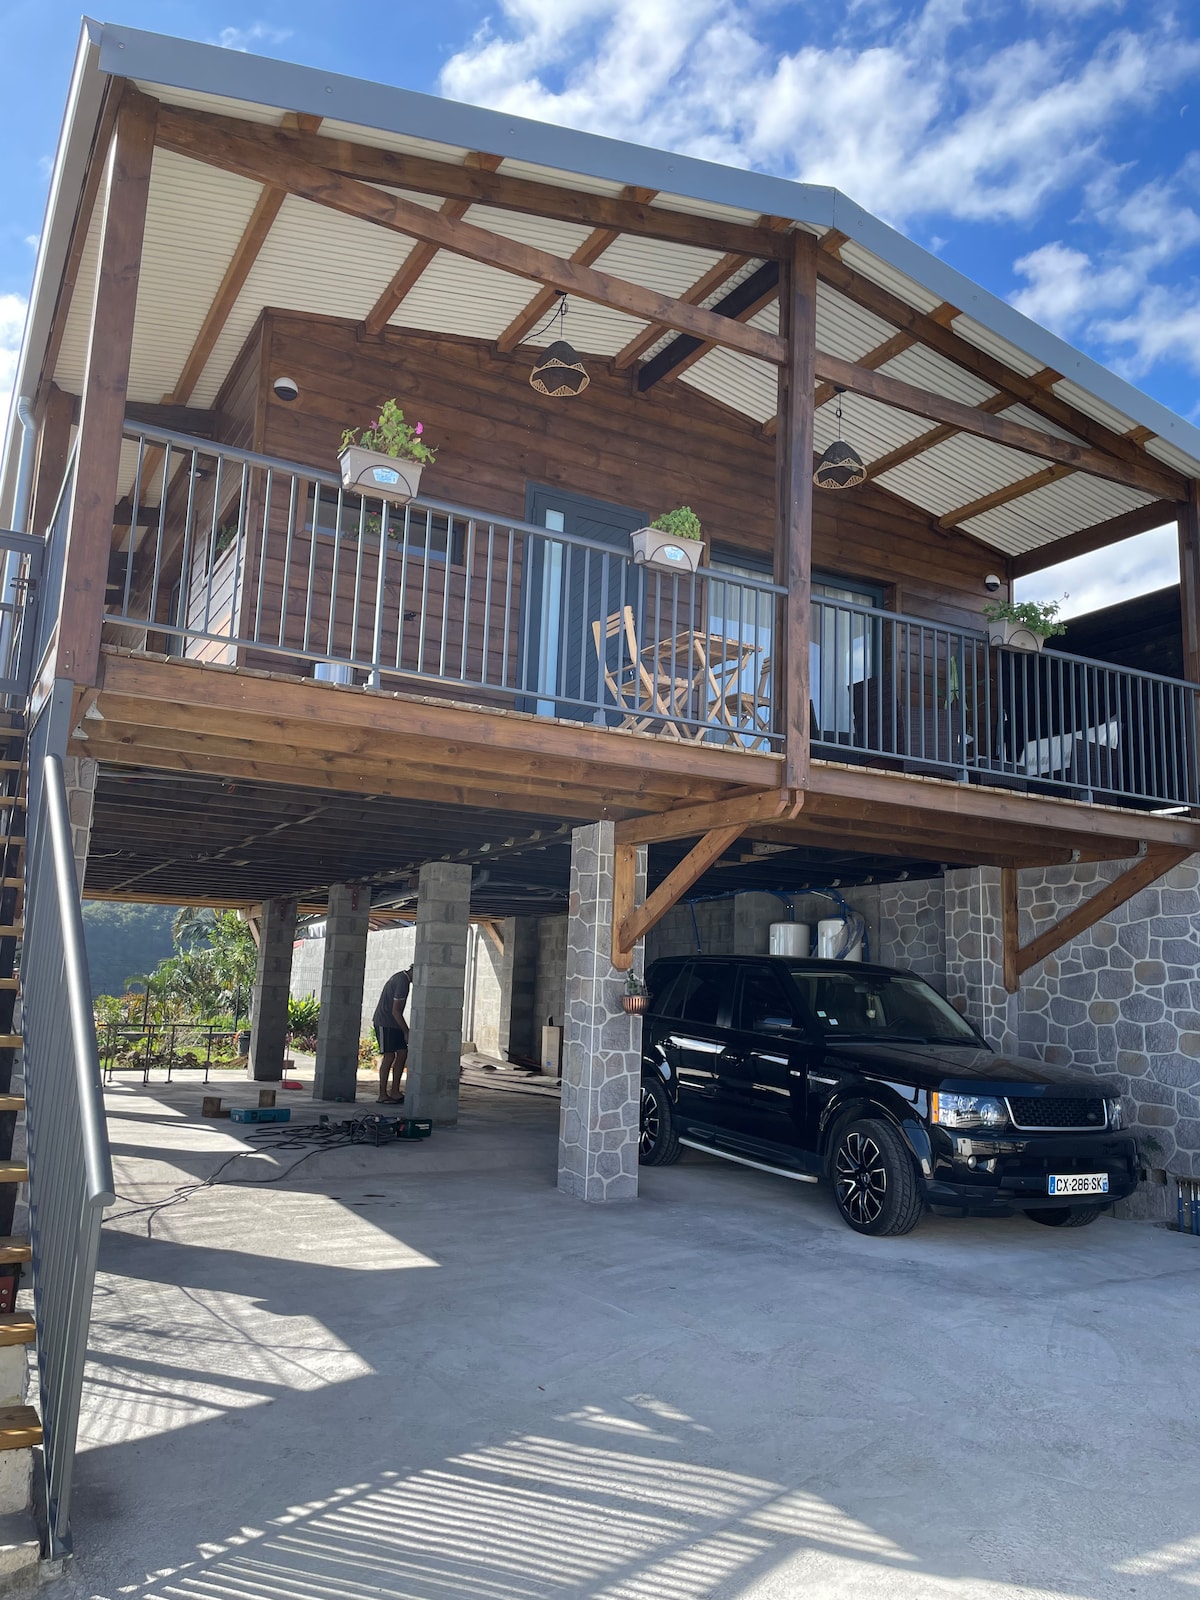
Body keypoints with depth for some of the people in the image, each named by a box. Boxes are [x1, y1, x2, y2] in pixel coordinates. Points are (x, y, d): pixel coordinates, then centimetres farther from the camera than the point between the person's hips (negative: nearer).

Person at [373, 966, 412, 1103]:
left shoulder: (401, 977, 12)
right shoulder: (402, 982, -20)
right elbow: (395, 1011, -22)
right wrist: (406, 1032, -17)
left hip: (393, 1024, 10)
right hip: (384, 1023, -10)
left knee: (402, 1053, 4)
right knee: (389, 1056, -9)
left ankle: (395, 1092, 6)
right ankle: (382, 1095, -4)